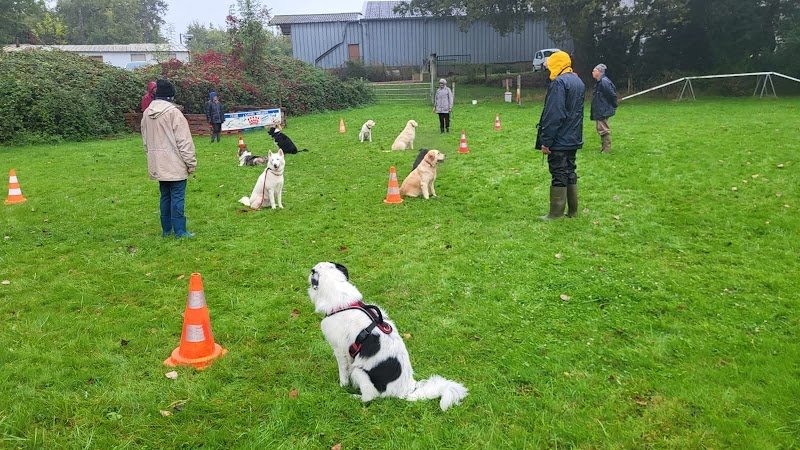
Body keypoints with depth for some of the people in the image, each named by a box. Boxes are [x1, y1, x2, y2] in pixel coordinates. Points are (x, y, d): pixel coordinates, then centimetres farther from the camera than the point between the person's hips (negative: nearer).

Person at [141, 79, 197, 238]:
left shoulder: (147, 113, 9)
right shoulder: (173, 112, -14)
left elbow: (146, 140, 17)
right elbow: (183, 140, -14)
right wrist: (191, 162, -8)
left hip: (158, 165, 7)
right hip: (175, 165, -7)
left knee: (165, 196, 16)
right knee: (177, 197, -2)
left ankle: (166, 229, 22)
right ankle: (179, 231, 0)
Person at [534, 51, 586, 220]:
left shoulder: (559, 82, -16)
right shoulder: (579, 82, 14)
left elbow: (553, 115, -20)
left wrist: (545, 141, -19)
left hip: (559, 141, -9)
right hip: (573, 139, 9)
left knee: (559, 175, -5)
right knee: (570, 172, 14)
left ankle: (556, 214, 0)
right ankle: (573, 211, 19)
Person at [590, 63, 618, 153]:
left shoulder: (604, 82, -19)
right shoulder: (598, 82, 12)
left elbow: (612, 94, -19)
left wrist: (613, 107, -10)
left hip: (603, 111, -11)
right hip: (599, 111, 11)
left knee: (603, 129, -6)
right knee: (601, 129, 16)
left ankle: (607, 148, 0)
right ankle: (603, 147, 25)